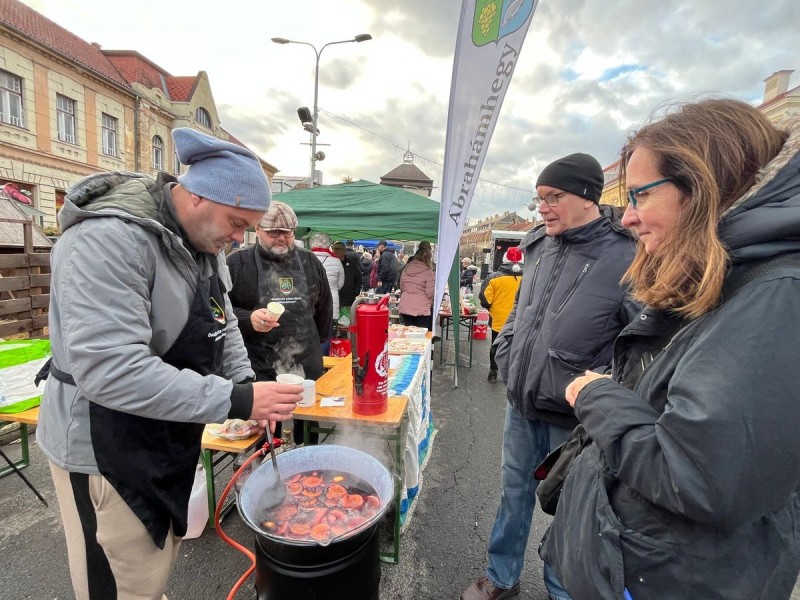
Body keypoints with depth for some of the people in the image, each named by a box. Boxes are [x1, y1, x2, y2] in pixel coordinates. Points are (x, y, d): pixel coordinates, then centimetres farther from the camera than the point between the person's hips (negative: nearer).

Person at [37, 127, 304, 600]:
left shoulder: (204, 241, 2)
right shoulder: (108, 240, -26)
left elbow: (222, 323, 9)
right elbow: (109, 371, -34)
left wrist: (247, 384, -7)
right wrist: (234, 401, -31)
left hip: (168, 437, 8)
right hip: (107, 447, -8)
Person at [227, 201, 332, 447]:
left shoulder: (309, 261, 8)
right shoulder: (238, 263, -3)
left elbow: (324, 306, 18)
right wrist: (249, 319, -22)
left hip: (308, 366, 4)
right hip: (259, 369, -3)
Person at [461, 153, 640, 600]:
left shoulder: (625, 259, -16)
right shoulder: (538, 246, 4)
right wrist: (506, 354, 5)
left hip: (572, 418, -5)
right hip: (521, 404, 6)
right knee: (514, 492, 22)